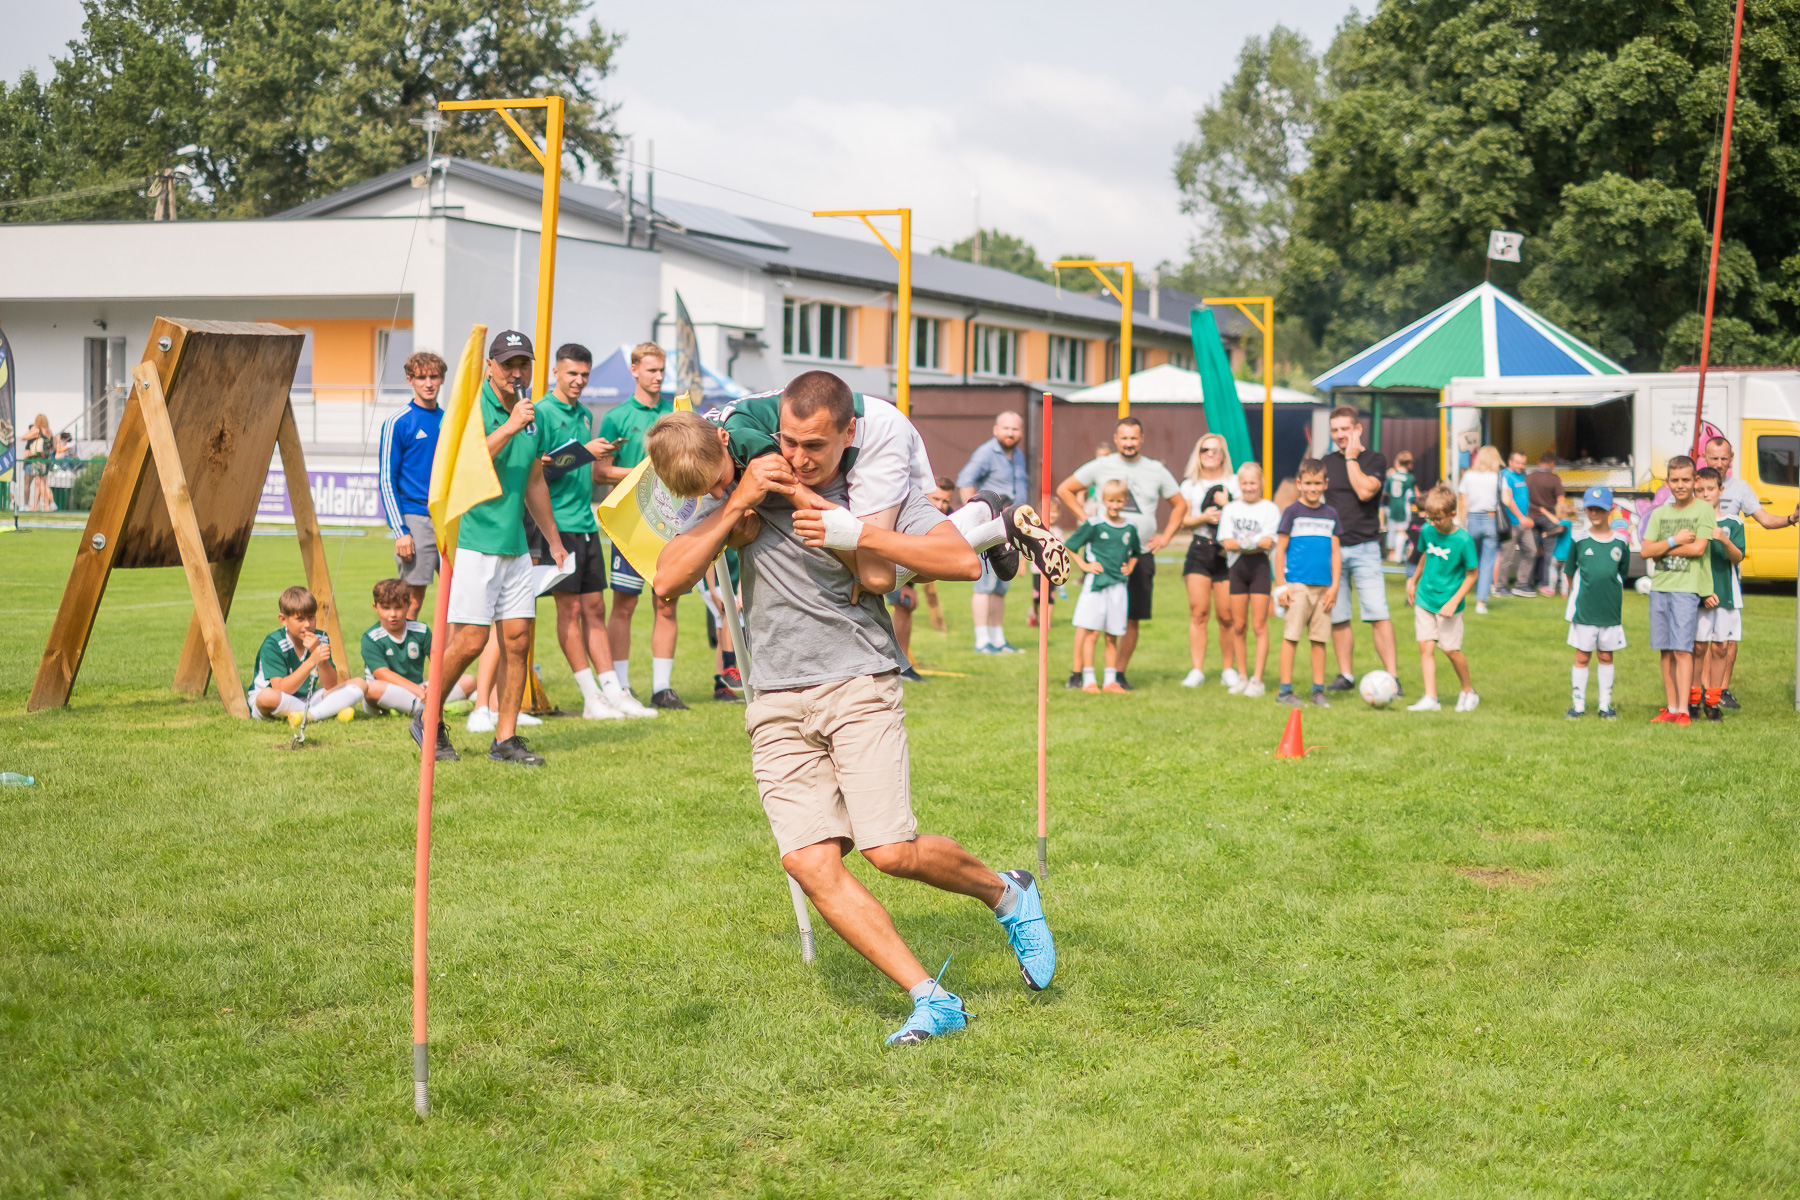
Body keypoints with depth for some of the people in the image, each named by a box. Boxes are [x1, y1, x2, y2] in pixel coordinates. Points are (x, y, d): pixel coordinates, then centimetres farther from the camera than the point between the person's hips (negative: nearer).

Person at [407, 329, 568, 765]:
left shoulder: (532, 415, 15)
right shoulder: (472, 407, -7)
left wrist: (554, 540, 28)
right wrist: (510, 426, -23)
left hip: (515, 545, 7)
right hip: (473, 542, -7)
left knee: (517, 639, 3)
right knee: (470, 641, -9)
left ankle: (506, 739, 8)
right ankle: (428, 721, 11)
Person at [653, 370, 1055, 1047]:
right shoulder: (746, 488, 6)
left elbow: (964, 561, -10)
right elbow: (668, 579, -1)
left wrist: (855, 534, -16)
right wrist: (738, 503, -10)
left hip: (860, 685, -2)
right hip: (776, 704, 2)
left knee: (892, 851, -15)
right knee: (808, 861, -13)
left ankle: (1007, 896, 16)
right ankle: (931, 1000, -8)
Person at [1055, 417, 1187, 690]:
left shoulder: (1157, 471, 8)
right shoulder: (1100, 467, 3)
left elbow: (1180, 505, 19)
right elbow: (1064, 489, 9)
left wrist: (1165, 536, 9)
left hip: (1141, 554, 2)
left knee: (1132, 619, 3)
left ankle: (1120, 674, 15)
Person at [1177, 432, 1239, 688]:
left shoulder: (1235, 483, 9)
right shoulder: (1190, 484, 12)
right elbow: (1182, 521, 8)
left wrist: (1227, 506, -10)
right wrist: (1203, 517, -9)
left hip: (1227, 552, -1)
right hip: (1200, 551, 1)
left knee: (1227, 615, -2)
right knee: (1198, 611, -7)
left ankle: (1228, 670, 9)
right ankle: (1197, 670, -4)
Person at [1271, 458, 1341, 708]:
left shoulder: (1330, 514, 12)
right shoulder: (1293, 512, 1)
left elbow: (1335, 552, 12)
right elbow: (1280, 549, 0)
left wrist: (1334, 586, 4)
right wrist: (1281, 585, -6)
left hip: (1323, 586, 4)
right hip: (1297, 584, -4)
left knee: (1320, 638, 5)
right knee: (1291, 636, -4)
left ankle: (1318, 690, 12)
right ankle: (1285, 691, -1)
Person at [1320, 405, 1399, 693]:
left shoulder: (1375, 459, 1)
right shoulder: (1327, 462, 14)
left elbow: (1365, 491, -16)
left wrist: (1351, 458, -7)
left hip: (1364, 547, -4)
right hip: (1331, 548, 4)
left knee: (1378, 615, -10)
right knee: (1337, 617, 5)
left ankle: (1392, 676, -10)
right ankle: (1346, 675, 15)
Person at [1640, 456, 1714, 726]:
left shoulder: (1704, 510, 0)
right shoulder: (1660, 513, 13)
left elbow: (1698, 548, -12)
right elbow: (1646, 551, 3)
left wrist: (1662, 549, -3)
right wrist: (1675, 541, -9)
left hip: (1687, 588, -5)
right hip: (1659, 587, 5)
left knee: (1682, 650, -11)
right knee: (1665, 651, 6)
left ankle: (1683, 711, -11)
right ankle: (1670, 708, 12)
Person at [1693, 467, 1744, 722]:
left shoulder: (1733, 523, 5)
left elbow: (1737, 557, -4)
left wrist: (1724, 540, -24)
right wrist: (1703, 592, -9)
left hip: (1726, 594, 1)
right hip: (1697, 595, -1)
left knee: (1720, 647, 3)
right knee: (1698, 647, -1)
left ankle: (1713, 701, 13)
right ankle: (1693, 699, 9)